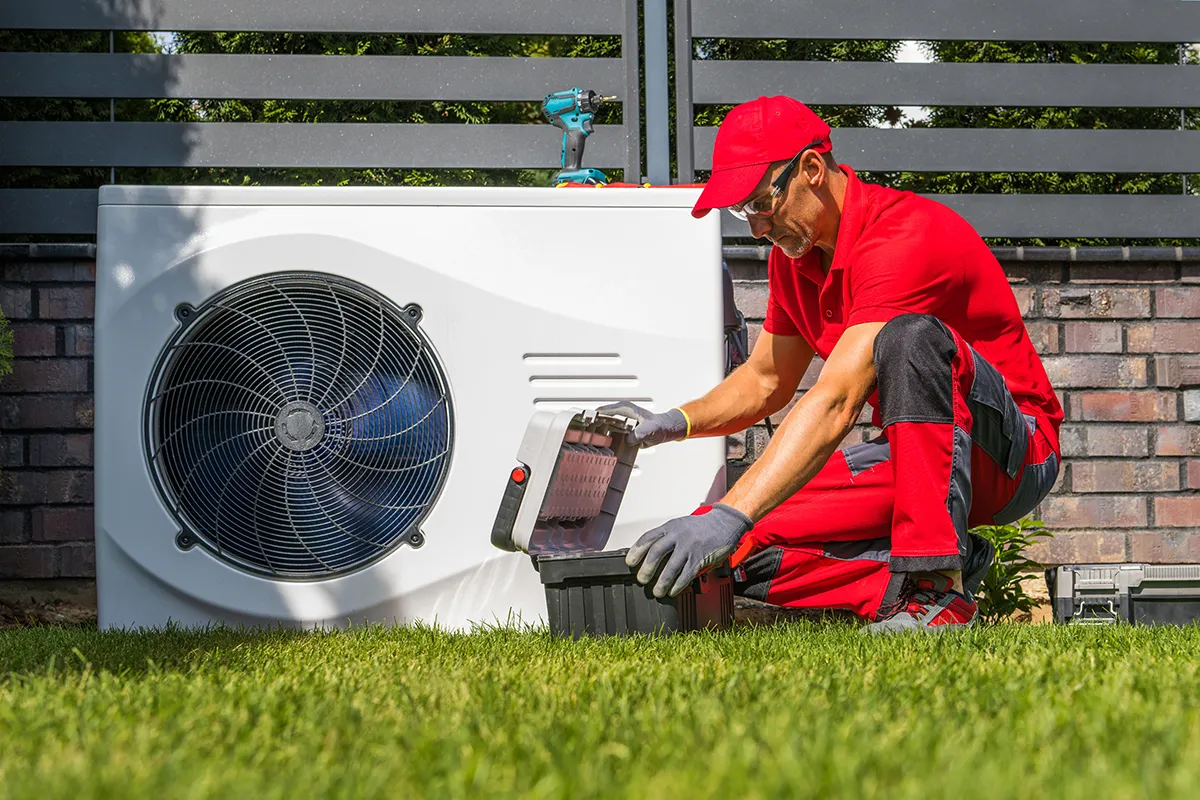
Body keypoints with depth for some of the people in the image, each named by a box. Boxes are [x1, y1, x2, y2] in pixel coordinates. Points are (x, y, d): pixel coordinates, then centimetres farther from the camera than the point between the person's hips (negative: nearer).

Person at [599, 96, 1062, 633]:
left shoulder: (905, 236, -25)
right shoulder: (794, 254, 4)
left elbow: (835, 404, -35)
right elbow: (764, 382, 18)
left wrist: (728, 517, -42)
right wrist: (671, 424, -3)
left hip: (1011, 451, -8)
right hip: (908, 457, 8)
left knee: (911, 337, -38)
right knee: (743, 550, -12)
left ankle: (938, 585, -35)